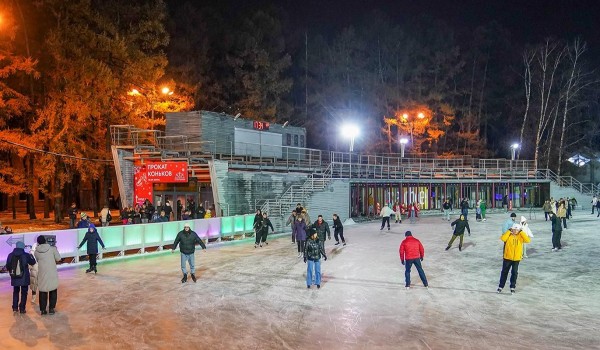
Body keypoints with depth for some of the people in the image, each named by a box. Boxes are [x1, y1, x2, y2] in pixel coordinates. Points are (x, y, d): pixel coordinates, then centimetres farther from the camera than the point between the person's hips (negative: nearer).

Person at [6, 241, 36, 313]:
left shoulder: (10, 255, -6)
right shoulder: (26, 255, -13)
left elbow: (7, 267, 1)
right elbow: (33, 262, 4)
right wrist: (31, 255, 21)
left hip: (14, 278, 3)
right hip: (24, 278, -3)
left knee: (15, 292, 21)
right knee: (24, 293, 9)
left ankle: (15, 307, 21)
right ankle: (22, 308, 7)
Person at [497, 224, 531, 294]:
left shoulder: (521, 236, -2)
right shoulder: (508, 235, -6)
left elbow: (528, 240, -18)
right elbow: (502, 238, -26)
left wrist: (521, 232, -16)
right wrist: (509, 231, -20)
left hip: (516, 258, 1)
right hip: (507, 257, -1)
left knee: (514, 273, 9)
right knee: (504, 272, 8)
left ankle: (512, 287, 23)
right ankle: (500, 286, 17)